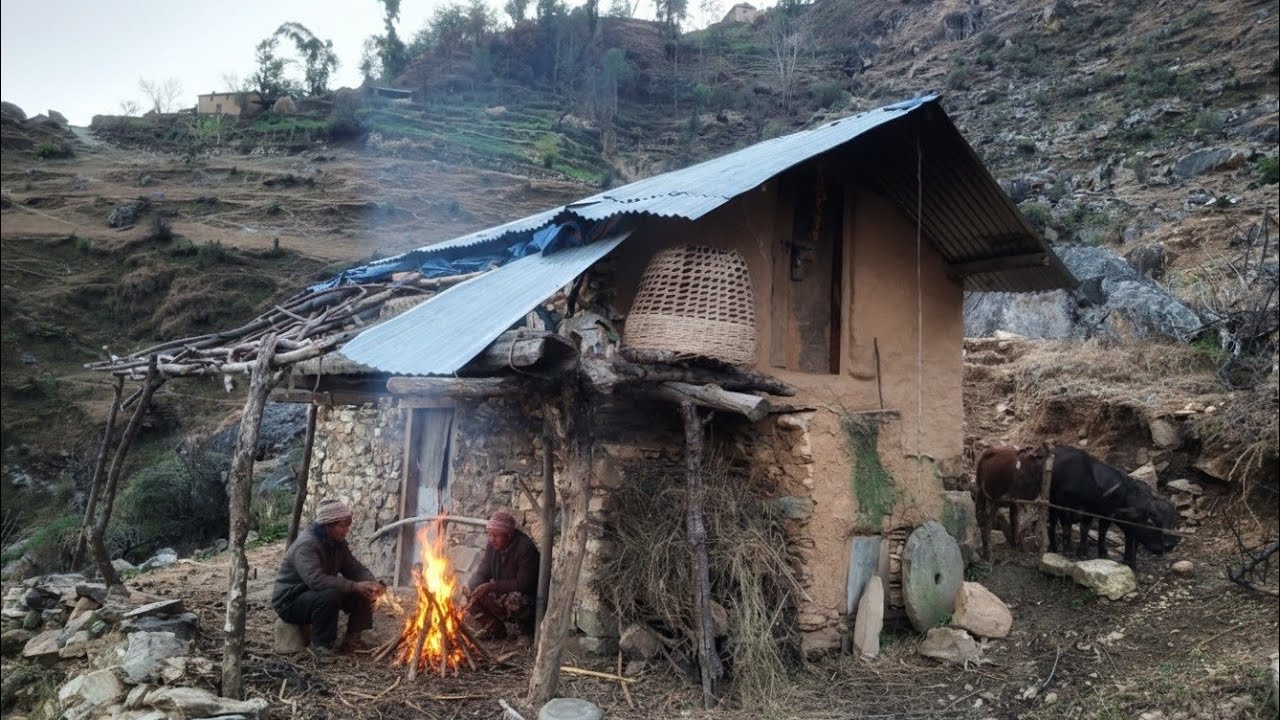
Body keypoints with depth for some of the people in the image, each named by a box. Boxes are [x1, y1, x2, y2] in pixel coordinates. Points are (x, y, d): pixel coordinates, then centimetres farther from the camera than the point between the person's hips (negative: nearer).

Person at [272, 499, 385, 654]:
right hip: (290, 602, -8)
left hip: (318, 595, 8)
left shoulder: (338, 543, 1)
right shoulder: (306, 544, -27)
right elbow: (316, 580, -40)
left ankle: (353, 637, 4)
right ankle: (320, 644, -17)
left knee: (363, 592, -7)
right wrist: (354, 586, -39)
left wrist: (373, 583, -21)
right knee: (329, 595, -36)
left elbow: (355, 569, 1)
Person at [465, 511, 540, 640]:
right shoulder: (492, 546, -2)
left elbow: (523, 584, -26)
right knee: (470, 592, -7)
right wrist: (471, 588, -19)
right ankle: (494, 629, 5)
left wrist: (492, 586, -27)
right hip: (501, 593, 8)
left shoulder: (525, 548, -24)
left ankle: (525, 627, -6)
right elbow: (482, 573, 4)